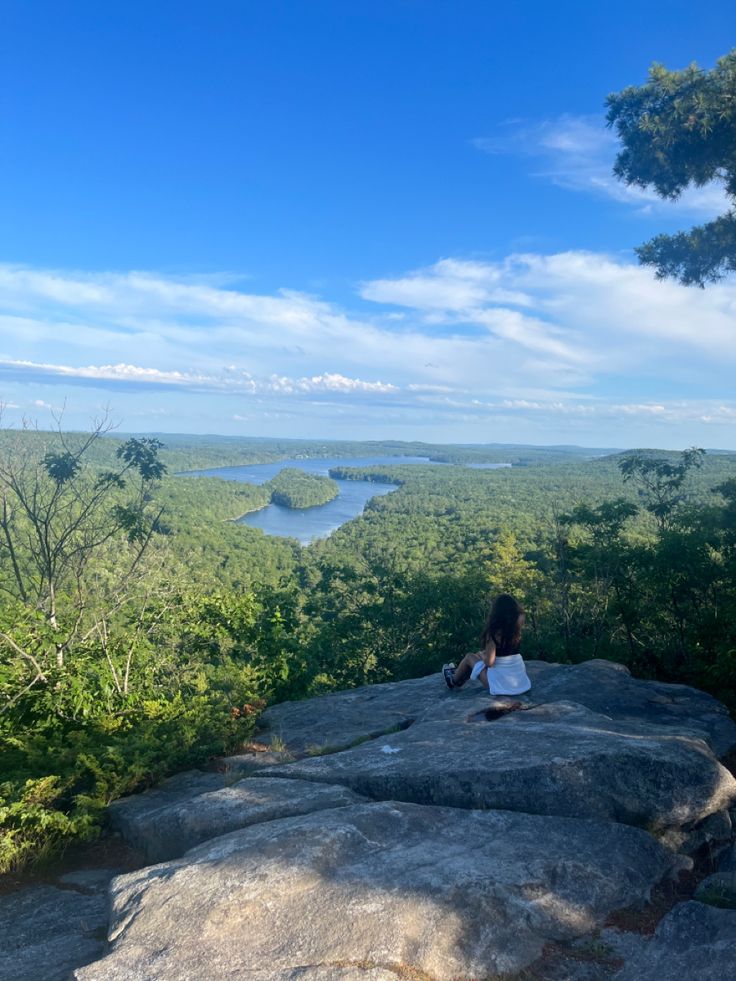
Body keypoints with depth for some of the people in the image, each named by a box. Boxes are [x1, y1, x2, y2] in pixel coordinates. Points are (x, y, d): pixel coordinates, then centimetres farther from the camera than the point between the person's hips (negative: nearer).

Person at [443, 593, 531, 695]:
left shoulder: (494, 633, -19)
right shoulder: (516, 628, -6)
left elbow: (489, 662, -19)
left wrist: (481, 655, 1)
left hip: (501, 684, -6)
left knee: (469, 657, 17)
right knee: (483, 654, 28)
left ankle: (454, 681, 42)